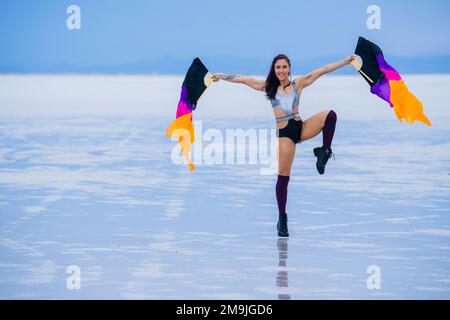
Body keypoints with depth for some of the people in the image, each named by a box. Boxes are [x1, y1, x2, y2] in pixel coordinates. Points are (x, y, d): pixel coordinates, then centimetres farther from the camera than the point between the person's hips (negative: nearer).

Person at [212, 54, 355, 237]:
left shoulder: (298, 83, 10)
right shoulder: (268, 87, 9)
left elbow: (322, 71, 8)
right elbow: (244, 79, 10)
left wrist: (345, 62, 6)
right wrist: (222, 77, 6)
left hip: (301, 127, 2)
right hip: (284, 132, -2)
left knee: (329, 115, -24)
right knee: (283, 175, -5)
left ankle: (324, 152, -5)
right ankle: (282, 219, 5)